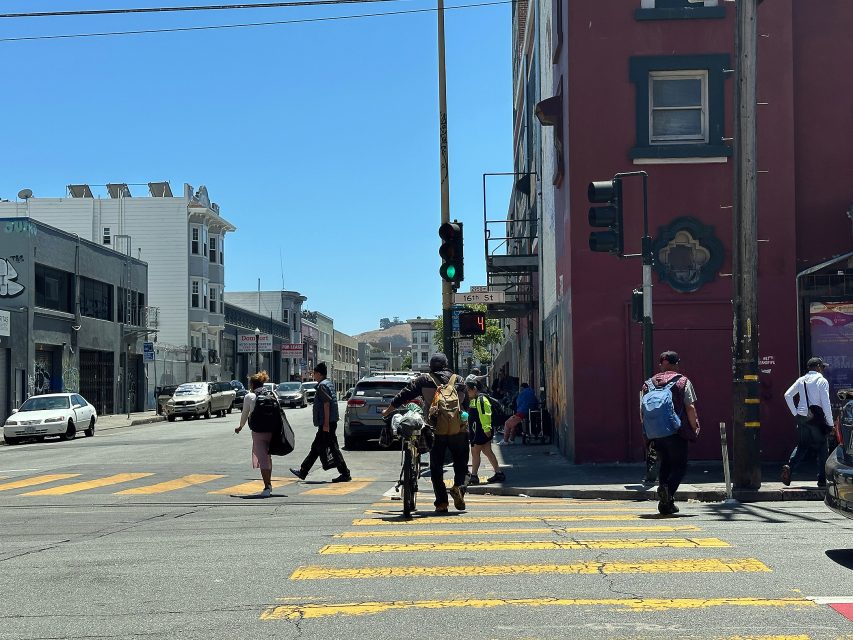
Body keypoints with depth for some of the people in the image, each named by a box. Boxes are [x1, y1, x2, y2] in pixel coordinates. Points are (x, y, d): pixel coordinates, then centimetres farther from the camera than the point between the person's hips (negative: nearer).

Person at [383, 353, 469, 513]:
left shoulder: (424, 380, 6)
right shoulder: (458, 380, 10)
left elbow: (404, 395, 7)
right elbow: (466, 403, 14)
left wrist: (387, 412, 18)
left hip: (436, 429, -1)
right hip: (458, 430, 1)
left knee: (436, 467, 8)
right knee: (461, 462, 16)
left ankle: (441, 503, 2)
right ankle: (458, 485, -10)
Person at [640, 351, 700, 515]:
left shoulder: (648, 384, 10)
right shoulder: (683, 382, -1)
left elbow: (643, 411, 9)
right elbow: (690, 408, -7)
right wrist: (694, 428, 1)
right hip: (678, 433, -4)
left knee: (665, 465, 17)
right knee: (680, 466, 4)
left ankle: (666, 504, 11)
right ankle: (668, 490, -22)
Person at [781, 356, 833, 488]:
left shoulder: (801, 380, 9)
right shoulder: (821, 381, -7)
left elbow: (787, 395, 6)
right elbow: (825, 403, -12)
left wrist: (795, 412, 12)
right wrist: (830, 423, -8)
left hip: (801, 417, 5)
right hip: (816, 418, -5)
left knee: (802, 446, 15)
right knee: (822, 448, 5)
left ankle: (789, 466, -6)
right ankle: (822, 479, 6)